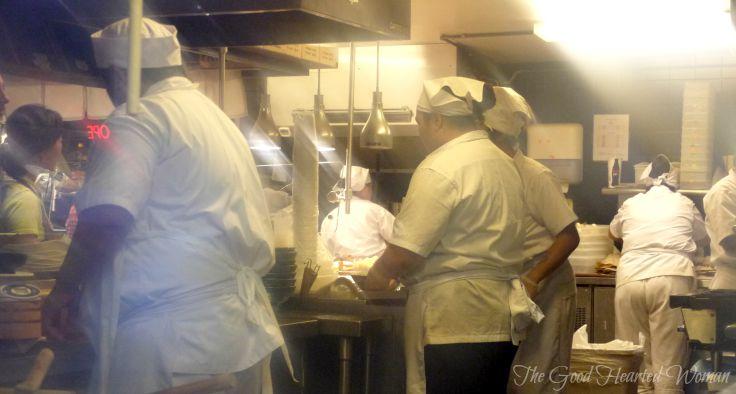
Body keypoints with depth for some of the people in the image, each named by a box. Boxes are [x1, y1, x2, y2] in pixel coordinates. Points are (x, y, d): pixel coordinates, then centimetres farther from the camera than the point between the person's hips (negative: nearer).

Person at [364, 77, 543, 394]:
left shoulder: (440, 168, -14)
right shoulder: (504, 163, 15)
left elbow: (404, 254, -18)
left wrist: (378, 276, 3)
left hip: (455, 322, -9)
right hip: (501, 318, 9)